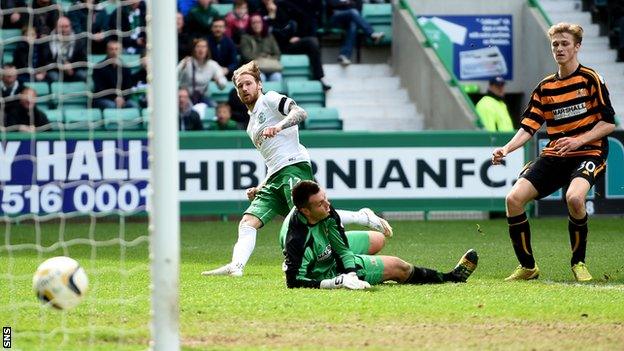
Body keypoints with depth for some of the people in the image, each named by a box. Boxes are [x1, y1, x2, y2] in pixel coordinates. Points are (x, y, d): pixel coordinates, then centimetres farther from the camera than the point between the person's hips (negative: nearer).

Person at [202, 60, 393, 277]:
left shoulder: (270, 99, 8)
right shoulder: (252, 125, 32)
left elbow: (300, 113, -12)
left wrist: (278, 126, -29)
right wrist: (260, 188, 24)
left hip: (294, 166, -9)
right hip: (275, 177, 9)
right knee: (247, 223, -10)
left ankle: (363, 217, -10)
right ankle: (236, 266, -26)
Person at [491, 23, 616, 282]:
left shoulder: (590, 79, -1)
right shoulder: (545, 87, 13)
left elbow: (608, 123, -5)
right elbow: (528, 127, 9)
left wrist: (578, 140, -18)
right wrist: (507, 149, -9)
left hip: (588, 153, -5)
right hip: (553, 155, 5)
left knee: (574, 197, -35)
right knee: (514, 198, -15)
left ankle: (579, 263, -11)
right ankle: (527, 267, 1)